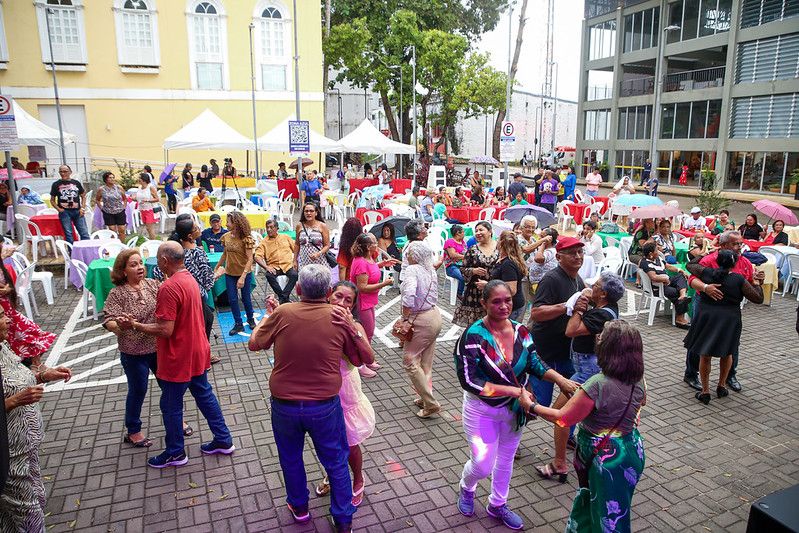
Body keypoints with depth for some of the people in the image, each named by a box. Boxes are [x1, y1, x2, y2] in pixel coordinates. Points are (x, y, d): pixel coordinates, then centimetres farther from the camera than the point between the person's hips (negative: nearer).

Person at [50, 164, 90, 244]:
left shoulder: (76, 183, 10)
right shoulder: (56, 184, 6)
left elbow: (83, 196, 15)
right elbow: (52, 200, 11)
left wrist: (82, 208, 3)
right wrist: (58, 209, -5)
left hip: (77, 211, 1)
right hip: (64, 212, -1)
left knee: (84, 233, -2)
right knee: (68, 234, 0)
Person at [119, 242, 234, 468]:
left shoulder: (169, 288, -25)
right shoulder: (190, 279, 3)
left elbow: (165, 330, -26)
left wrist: (134, 325, -16)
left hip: (178, 360, -9)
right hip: (197, 353, 9)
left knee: (171, 406, 10)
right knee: (205, 396, 19)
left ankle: (175, 453, 27)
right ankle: (224, 440, 28)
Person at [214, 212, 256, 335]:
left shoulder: (246, 238, -18)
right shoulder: (226, 237, -2)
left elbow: (250, 259, -19)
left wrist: (242, 277, -25)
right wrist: (216, 268, 18)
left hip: (245, 273, -4)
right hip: (230, 273, 4)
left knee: (246, 298, 9)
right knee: (232, 299, 6)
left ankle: (250, 319, 33)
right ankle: (238, 324, 19)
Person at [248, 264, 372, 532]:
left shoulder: (282, 313, -14)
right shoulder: (340, 317, -14)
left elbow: (254, 343, 4)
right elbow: (366, 357, -4)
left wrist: (268, 315, 18)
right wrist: (353, 325, 4)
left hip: (284, 405, 1)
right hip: (325, 406, -1)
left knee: (291, 458, 26)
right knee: (336, 462, 19)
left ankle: (299, 507, 47)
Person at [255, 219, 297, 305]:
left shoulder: (285, 237, 17)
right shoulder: (264, 242, 9)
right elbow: (257, 257, -2)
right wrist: (266, 267, -19)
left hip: (288, 265, 1)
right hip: (274, 267, -1)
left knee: (294, 274, -31)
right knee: (269, 275, -34)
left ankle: (282, 298, -23)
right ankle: (285, 298, -21)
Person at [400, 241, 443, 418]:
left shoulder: (412, 269, -16)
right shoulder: (431, 270, 8)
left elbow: (409, 293, -31)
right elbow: (434, 295, 10)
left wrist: (405, 316, -19)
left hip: (421, 320, -9)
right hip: (434, 316, 9)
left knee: (409, 360, 0)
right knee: (426, 362, 17)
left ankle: (431, 403, 1)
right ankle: (425, 398, 27)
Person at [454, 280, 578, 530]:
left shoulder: (521, 331, -9)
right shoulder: (473, 336, -25)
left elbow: (534, 364, 3)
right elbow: (469, 381, -29)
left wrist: (561, 379, -16)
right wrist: (515, 390, -31)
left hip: (514, 409, 5)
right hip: (482, 410, -5)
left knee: (506, 459, 21)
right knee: (483, 465, 3)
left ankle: (497, 505, 47)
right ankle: (466, 487, 40)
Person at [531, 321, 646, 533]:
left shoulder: (598, 385, -32)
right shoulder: (638, 380, -9)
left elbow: (562, 418, -23)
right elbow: (641, 402, 17)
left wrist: (532, 406, -10)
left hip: (606, 458, -7)